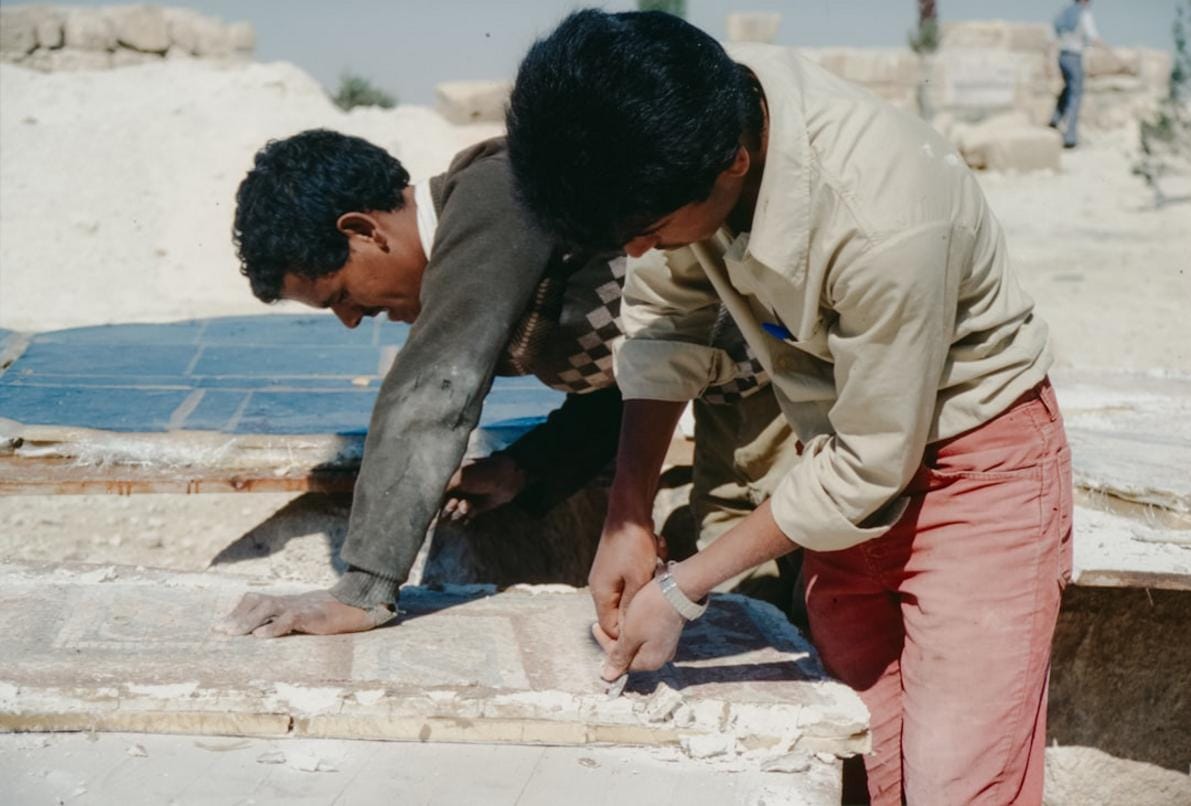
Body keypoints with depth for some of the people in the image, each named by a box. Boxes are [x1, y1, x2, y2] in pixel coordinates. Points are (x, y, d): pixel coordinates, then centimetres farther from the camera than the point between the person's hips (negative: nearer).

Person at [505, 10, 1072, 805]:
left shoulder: (881, 219, -36)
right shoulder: (687, 125, -17)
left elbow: (871, 470, -24)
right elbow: (664, 314, 0)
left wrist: (683, 589, -16)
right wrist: (628, 518, -3)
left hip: (977, 463, -6)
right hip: (850, 448, 6)